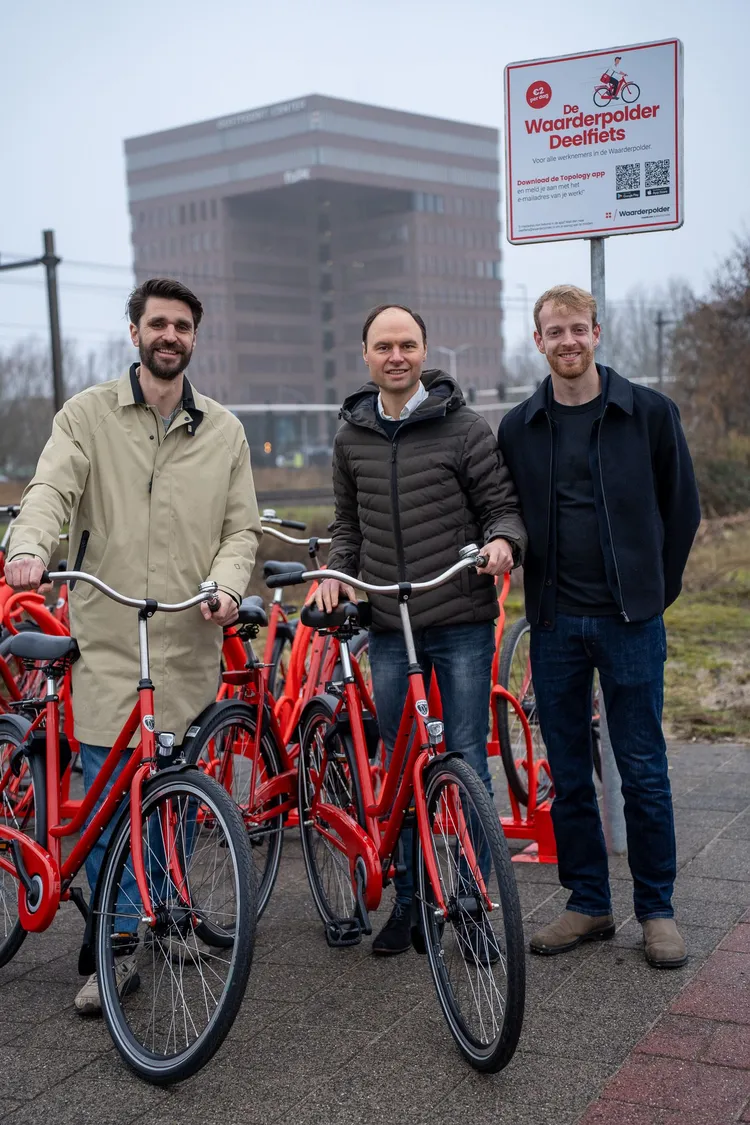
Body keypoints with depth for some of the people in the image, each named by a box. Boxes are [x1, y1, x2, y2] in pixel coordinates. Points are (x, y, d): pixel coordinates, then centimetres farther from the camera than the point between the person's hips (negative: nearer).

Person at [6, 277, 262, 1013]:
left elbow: (241, 528, 10)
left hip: (190, 646, 2)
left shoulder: (223, 431, 10)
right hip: (108, 643, -2)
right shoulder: (88, 415, 3)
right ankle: (118, 949, 11)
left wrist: (226, 585, -11)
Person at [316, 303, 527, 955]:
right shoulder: (352, 437, 10)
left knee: (466, 763, 1)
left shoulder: (465, 428, -2)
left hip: (461, 623, -3)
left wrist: (503, 540, -21)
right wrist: (336, 571, 4)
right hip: (388, 627, 4)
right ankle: (410, 900, 21)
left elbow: (504, 505, 0)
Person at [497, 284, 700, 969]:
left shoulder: (650, 413, 0)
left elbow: (683, 510, 7)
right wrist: (542, 592, 9)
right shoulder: (518, 428, 7)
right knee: (568, 775, 8)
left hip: (630, 621, -2)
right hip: (555, 624, 3)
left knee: (643, 770, 2)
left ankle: (657, 908, 16)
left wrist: (654, 592, 6)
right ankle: (589, 905, 21)